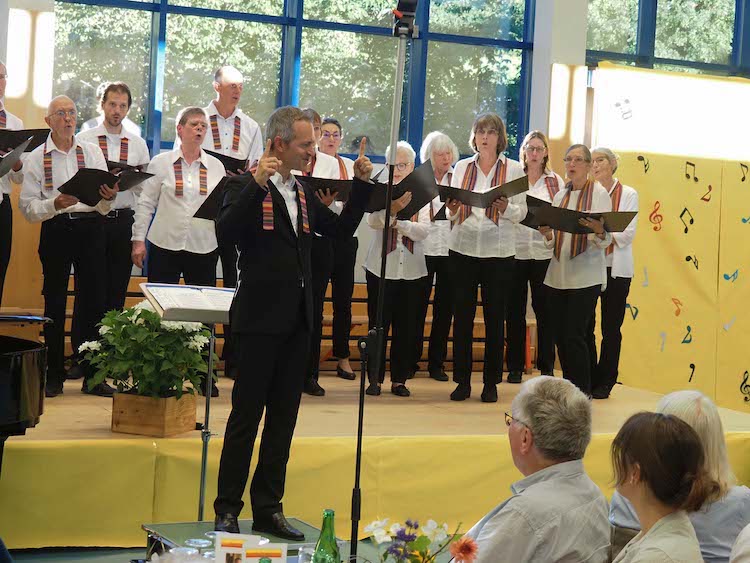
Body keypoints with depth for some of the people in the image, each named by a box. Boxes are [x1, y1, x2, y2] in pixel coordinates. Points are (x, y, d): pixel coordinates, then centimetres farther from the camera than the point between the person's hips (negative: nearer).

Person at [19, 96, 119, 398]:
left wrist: (108, 198, -15)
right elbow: (28, 207, -2)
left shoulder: (92, 151, 10)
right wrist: (55, 204, -19)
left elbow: (103, 206, 7)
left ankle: (93, 375, 7)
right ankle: (54, 375, 12)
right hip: (55, 229, -1)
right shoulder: (36, 157, 5)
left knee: (93, 300, 0)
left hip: (91, 228, 1)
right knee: (55, 302, 4)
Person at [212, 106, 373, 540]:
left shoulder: (305, 194, 14)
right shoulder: (246, 186, -8)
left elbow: (342, 229, 17)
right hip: (261, 319, -7)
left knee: (284, 418, 10)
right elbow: (227, 231, -23)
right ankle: (227, 510, 9)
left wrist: (362, 185, 8)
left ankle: (268, 508, 19)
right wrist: (257, 184, -32)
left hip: (298, 321, 7)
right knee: (246, 416, 0)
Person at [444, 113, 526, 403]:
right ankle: (462, 380, 10)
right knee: (462, 316, 2)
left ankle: (491, 382, 12)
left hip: (498, 251, -2)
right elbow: (452, 213, 11)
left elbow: (522, 212, -1)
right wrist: (453, 209, -11)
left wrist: (505, 209, -21)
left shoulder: (513, 169, 3)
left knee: (495, 317, 4)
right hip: (463, 247, 2)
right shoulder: (462, 167, 10)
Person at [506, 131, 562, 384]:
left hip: (545, 251, 0)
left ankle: (546, 367, 10)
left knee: (545, 310, 2)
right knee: (515, 310, 3)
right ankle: (515, 367, 11)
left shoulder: (555, 181, 10)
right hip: (515, 251, 0)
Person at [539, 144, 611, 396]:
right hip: (558, 275, 5)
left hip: (586, 277, -5)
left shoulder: (599, 194, 0)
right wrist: (547, 234, -4)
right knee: (560, 337, 6)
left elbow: (605, 241, -6)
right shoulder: (560, 196, 15)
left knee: (575, 337, -10)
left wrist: (599, 231, -27)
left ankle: (582, 393, -4)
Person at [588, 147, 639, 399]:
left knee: (611, 328, 3)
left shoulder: (628, 194, 2)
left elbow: (627, 234, -8)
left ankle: (605, 382, 11)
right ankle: (588, 379, 12)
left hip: (615, 269, -2)